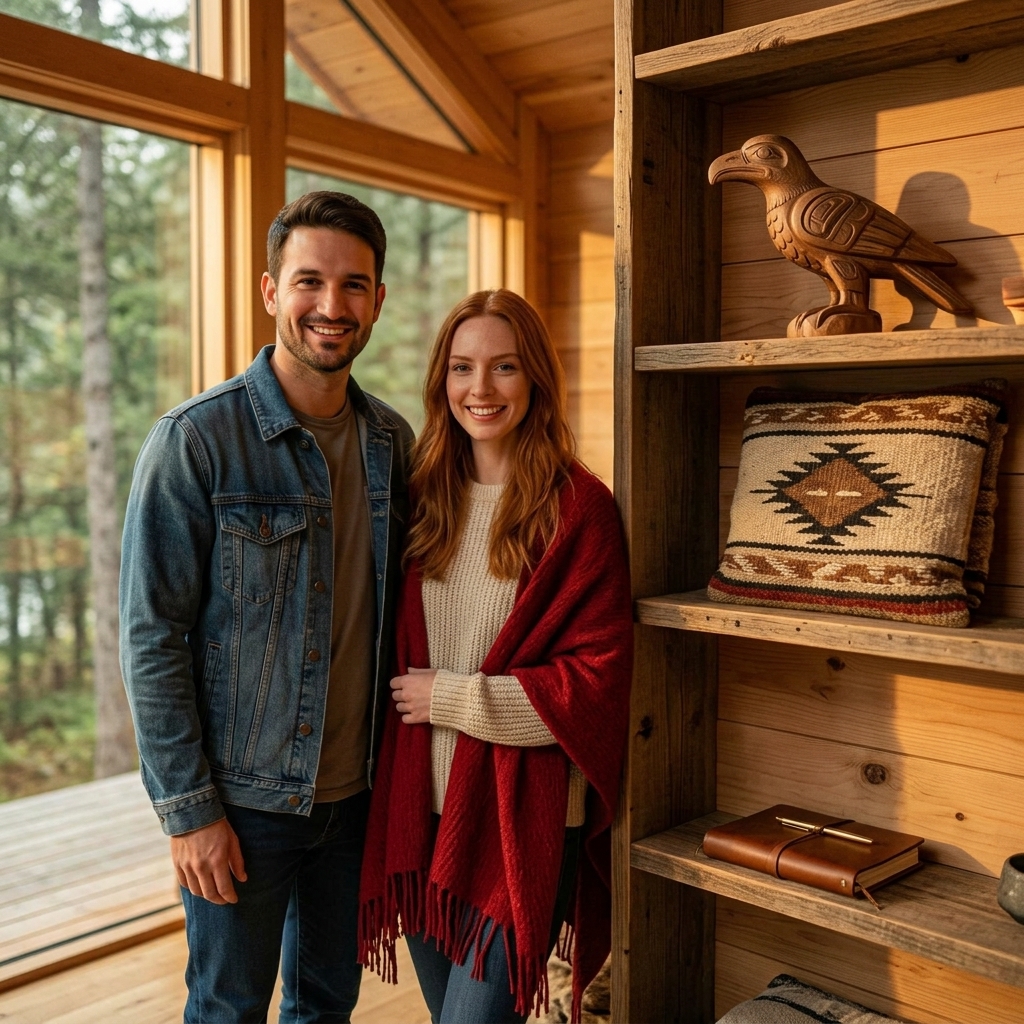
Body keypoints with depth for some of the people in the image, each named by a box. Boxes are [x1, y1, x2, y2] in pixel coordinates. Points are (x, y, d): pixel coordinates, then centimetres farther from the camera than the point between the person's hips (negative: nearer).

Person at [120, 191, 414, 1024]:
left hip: (357, 792, 5)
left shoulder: (393, 441, 2)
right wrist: (187, 808, -13)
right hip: (242, 799, -4)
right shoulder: (197, 439, -15)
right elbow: (152, 636, -13)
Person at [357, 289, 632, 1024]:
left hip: (523, 818, -5)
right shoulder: (426, 497, 5)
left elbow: (596, 680, -12)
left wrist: (451, 696, -11)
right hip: (421, 805, 5)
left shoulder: (578, 508, -10)